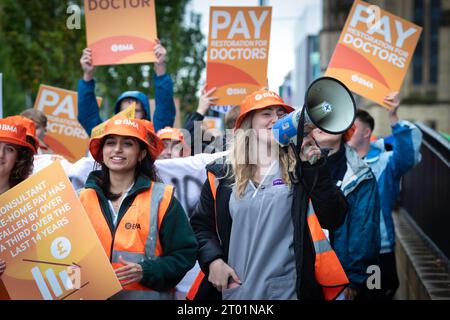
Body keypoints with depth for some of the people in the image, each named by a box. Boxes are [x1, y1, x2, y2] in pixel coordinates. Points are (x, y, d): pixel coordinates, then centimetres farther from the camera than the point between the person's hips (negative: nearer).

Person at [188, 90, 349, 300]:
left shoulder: (301, 169, 2)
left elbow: (333, 219, -7)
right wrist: (213, 259, -4)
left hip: (289, 291, -1)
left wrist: (315, 167, -11)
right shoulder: (222, 174, 6)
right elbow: (201, 224, 12)